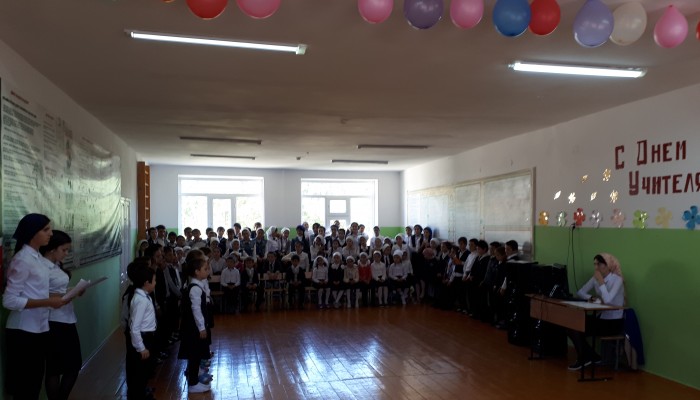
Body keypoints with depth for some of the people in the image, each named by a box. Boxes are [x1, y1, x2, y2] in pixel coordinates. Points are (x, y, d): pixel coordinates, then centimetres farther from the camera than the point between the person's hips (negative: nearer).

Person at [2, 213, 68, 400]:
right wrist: (48, 302, -23)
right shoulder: (22, 259, -17)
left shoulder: (37, 257, 9)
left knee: (35, 380, 17)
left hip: (39, 328, 8)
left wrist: (56, 296, 0)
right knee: (24, 384, 4)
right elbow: (9, 300, -21)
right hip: (23, 331, -8)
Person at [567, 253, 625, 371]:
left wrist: (601, 282, -24)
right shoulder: (595, 278, 4)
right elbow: (580, 292, 9)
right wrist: (591, 297, -11)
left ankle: (583, 359, 9)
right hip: (600, 317, 7)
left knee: (577, 330, -17)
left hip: (613, 322, -7)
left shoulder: (617, 280, -16)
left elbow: (607, 300, -31)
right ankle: (592, 357, 6)